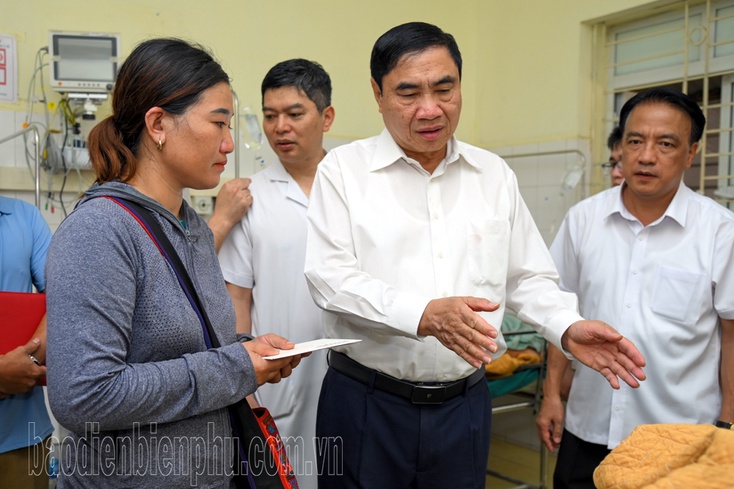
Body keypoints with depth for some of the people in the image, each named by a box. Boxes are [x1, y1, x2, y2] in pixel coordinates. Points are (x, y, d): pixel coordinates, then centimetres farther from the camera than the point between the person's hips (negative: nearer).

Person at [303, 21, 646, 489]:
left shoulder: (495, 174, 7)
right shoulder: (344, 168, -5)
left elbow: (527, 277, 11)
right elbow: (331, 276, -13)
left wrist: (568, 327, -8)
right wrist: (425, 315, -26)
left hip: (464, 404, 3)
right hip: (365, 401, -3)